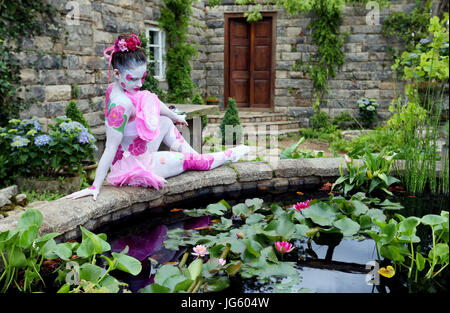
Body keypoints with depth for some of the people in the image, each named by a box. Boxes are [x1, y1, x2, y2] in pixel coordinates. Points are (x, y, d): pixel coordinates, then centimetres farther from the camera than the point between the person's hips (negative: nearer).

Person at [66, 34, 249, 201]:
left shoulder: (115, 87, -5)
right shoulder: (122, 104, -34)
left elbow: (153, 102, 11)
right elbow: (110, 148, -31)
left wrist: (175, 117, 29)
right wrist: (95, 187, -27)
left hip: (138, 153, 9)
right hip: (133, 167, -9)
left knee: (166, 123, 22)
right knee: (191, 160, 12)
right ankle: (229, 156, 37)